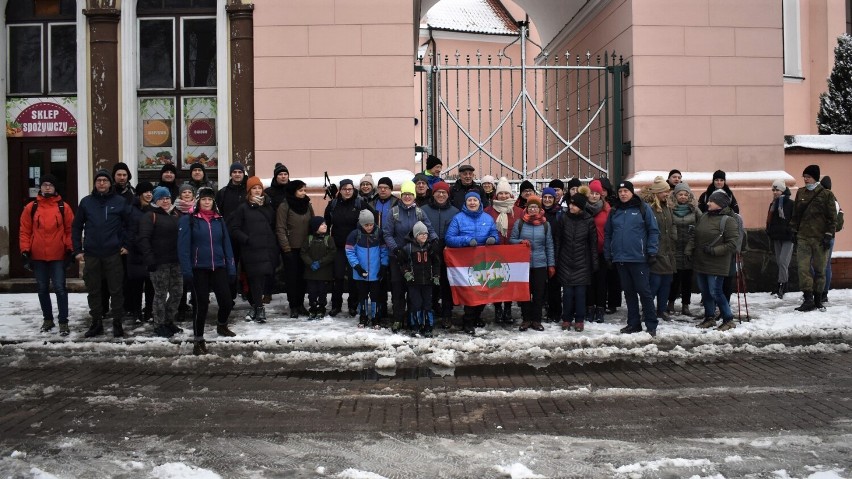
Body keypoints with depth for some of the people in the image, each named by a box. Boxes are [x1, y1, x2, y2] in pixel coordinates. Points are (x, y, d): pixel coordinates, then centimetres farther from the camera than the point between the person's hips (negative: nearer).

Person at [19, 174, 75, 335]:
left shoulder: (64, 207, 0)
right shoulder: (31, 207, 2)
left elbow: (70, 230, 2)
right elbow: (24, 231, 4)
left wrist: (70, 250, -4)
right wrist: (25, 251, -2)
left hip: (58, 256, -2)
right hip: (38, 256, 2)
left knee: (60, 288, -5)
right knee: (43, 289, 12)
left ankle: (63, 322, 0)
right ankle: (47, 319, 25)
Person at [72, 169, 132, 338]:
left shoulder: (120, 202, 1)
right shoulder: (86, 202, 5)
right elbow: (76, 227, 8)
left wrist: (126, 244, 1)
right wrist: (77, 250, 3)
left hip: (113, 254, -2)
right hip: (91, 254, 2)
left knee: (116, 290, 2)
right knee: (93, 290, 8)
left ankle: (117, 323, 11)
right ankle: (96, 322, 18)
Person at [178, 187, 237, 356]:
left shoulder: (219, 220, 10)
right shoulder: (188, 219, -4)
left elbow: (226, 244, 10)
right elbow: (183, 246, -9)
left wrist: (232, 268, 4)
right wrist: (186, 270, -16)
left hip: (219, 267, 4)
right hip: (199, 269, -4)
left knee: (226, 301, 2)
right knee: (201, 304, -1)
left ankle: (222, 326, 34)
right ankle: (198, 340, 13)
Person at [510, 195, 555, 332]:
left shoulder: (545, 224, 5)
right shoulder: (519, 223, 1)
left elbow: (549, 246, 7)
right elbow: (511, 240, 6)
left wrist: (551, 264, 4)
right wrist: (520, 241, -15)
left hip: (540, 264, 1)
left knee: (539, 292, 4)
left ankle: (536, 320, 14)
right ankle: (526, 319, 14)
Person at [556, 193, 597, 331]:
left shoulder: (589, 220, -2)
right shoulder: (564, 218, 1)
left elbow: (593, 243, 2)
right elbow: (558, 240, 4)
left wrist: (594, 262, 1)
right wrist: (556, 260, 1)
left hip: (582, 263, -1)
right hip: (566, 261, 1)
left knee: (580, 292, 1)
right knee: (567, 292, 2)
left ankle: (579, 320, 11)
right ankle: (566, 319, 13)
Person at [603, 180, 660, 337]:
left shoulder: (643, 208, -1)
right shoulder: (614, 211, 12)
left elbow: (653, 231, -4)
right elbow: (607, 234, 13)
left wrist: (652, 252, -10)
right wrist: (607, 254, 7)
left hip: (639, 258, -4)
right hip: (620, 259, 4)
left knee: (644, 291, -2)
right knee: (629, 292, 11)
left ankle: (651, 325, 4)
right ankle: (633, 323, 18)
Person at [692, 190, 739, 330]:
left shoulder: (728, 220, -13)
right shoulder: (704, 217, 9)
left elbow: (732, 244, -15)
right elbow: (695, 237, 17)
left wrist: (713, 250, -19)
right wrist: (689, 250, 5)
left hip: (716, 265, -7)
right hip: (700, 262, 7)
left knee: (715, 292, -6)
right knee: (705, 291, 14)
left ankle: (728, 320, 8)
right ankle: (709, 318, 28)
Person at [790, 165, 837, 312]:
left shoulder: (826, 194, -2)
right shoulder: (800, 193, 10)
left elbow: (832, 217, -2)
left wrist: (829, 235, -9)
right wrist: (794, 231, 11)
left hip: (820, 238, -3)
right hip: (803, 237, 3)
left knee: (820, 269, 6)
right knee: (803, 268, -8)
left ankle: (817, 299, 15)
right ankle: (808, 299, -7)